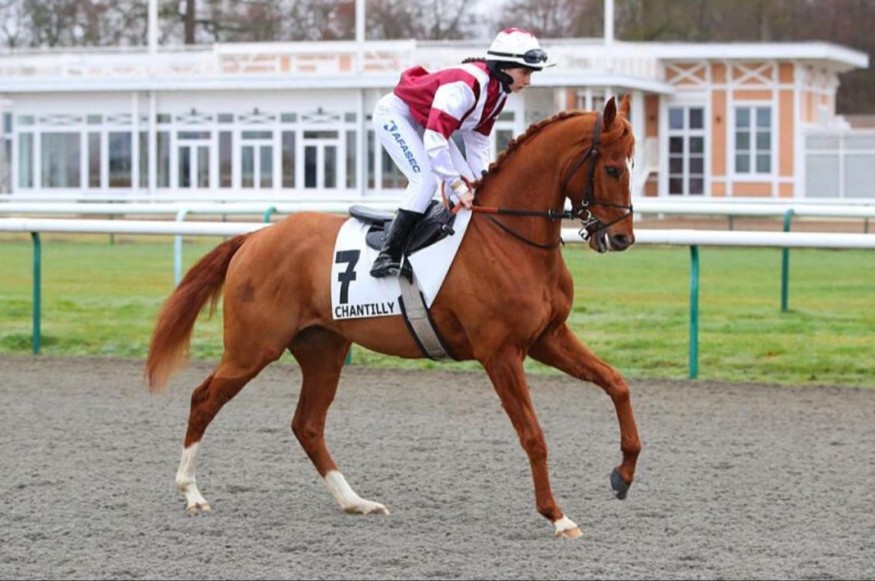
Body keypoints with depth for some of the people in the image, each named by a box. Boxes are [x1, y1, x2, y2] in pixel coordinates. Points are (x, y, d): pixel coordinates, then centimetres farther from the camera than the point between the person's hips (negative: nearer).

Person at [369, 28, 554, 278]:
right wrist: (457, 184, -37)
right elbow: (434, 140, -40)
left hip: (425, 123, 10)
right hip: (395, 114, -10)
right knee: (426, 178, -25)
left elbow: (477, 142, 3)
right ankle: (387, 257, -27)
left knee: (468, 183, 1)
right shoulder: (467, 85, -35)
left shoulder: (498, 93, -5)